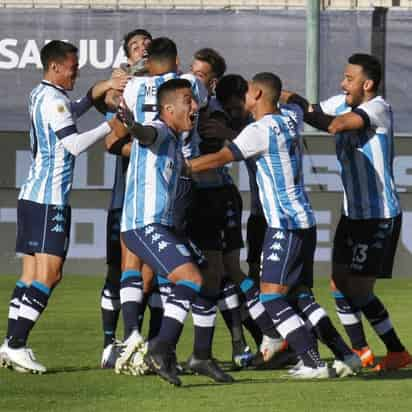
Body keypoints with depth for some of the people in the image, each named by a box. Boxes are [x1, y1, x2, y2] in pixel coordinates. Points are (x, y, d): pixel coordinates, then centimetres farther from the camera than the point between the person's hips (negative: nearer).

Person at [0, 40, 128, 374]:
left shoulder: (40, 96, 17)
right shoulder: (53, 100, -12)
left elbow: (77, 107, 29)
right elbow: (74, 144, -18)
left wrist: (105, 87, 14)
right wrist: (110, 126, -11)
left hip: (32, 196, 10)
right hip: (49, 200, -10)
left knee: (32, 274, 8)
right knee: (48, 274, -12)